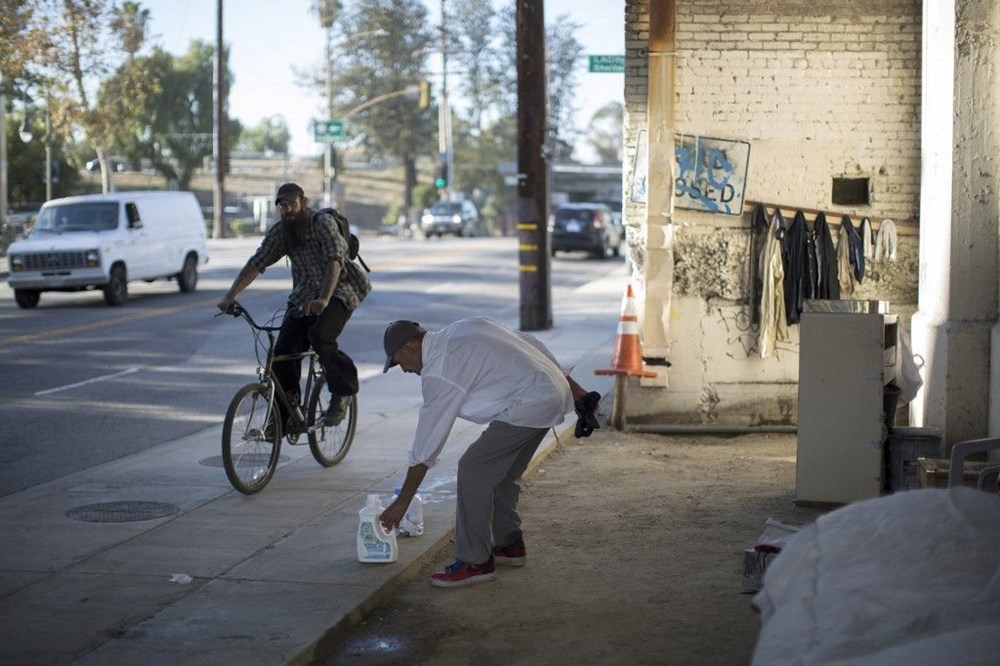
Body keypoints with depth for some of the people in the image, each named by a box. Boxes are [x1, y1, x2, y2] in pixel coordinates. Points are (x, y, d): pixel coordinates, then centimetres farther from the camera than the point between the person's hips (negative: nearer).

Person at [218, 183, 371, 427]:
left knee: (320, 338, -30)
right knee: (283, 351, -8)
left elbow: (334, 261, -30)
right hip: (304, 294, 6)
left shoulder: (323, 223, -18)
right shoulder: (279, 232, -1)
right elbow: (255, 264, -4)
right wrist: (231, 295, -17)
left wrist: (324, 299, -44)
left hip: (339, 290, -6)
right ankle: (284, 416, 3)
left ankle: (343, 392, -7)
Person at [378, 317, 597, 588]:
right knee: (500, 471, 20)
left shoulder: (438, 371, -10)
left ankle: (476, 562, 0)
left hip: (530, 405, -10)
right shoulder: (463, 328, 15)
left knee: (473, 469, -5)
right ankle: (509, 545, 33)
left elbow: (425, 447, -6)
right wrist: (574, 389, 21)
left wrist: (401, 503, 3)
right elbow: (529, 342, 17)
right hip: (555, 390, 10)